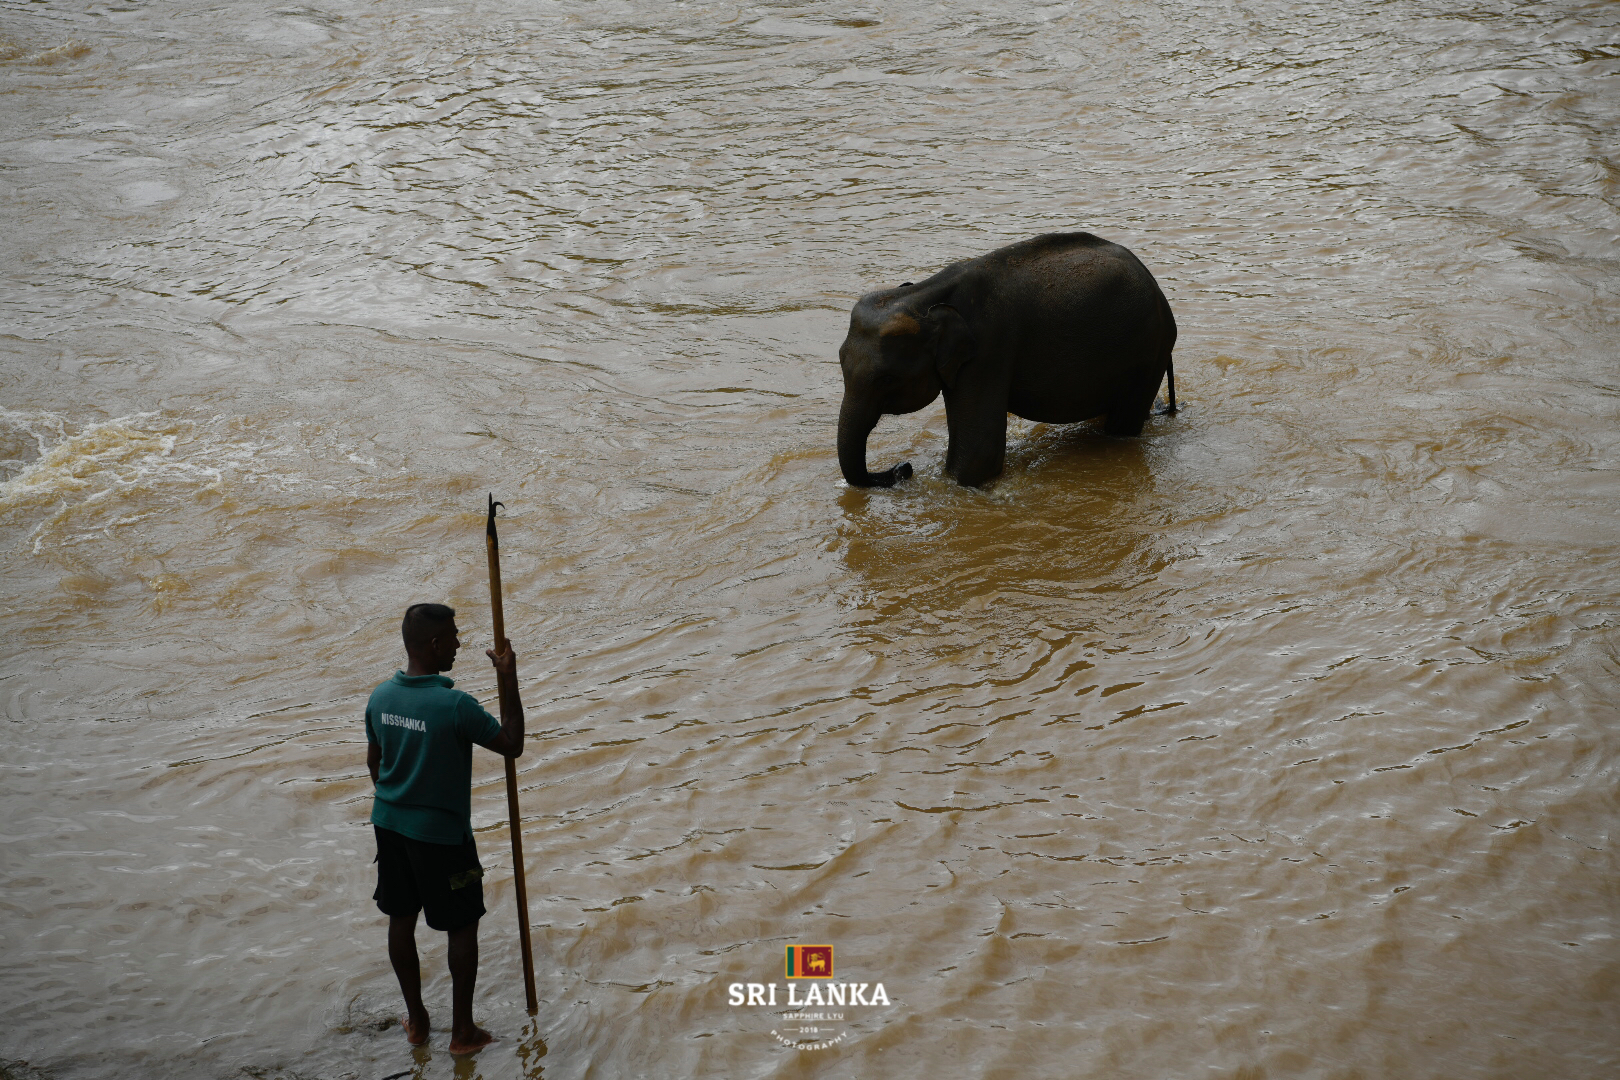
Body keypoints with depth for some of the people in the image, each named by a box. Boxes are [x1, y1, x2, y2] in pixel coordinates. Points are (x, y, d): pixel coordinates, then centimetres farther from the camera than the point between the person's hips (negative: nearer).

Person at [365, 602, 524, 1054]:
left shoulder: (380, 697, -5)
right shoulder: (456, 706, -25)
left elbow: (374, 761, 9)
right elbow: (512, 745, -16)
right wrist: (508, 681, -14)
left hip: (389, 824, 6)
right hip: (441, 834, -6)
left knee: (401, 917, 18)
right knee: (463, 926, 11)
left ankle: (416, 1018, 33)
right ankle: (463, 1030, 19)